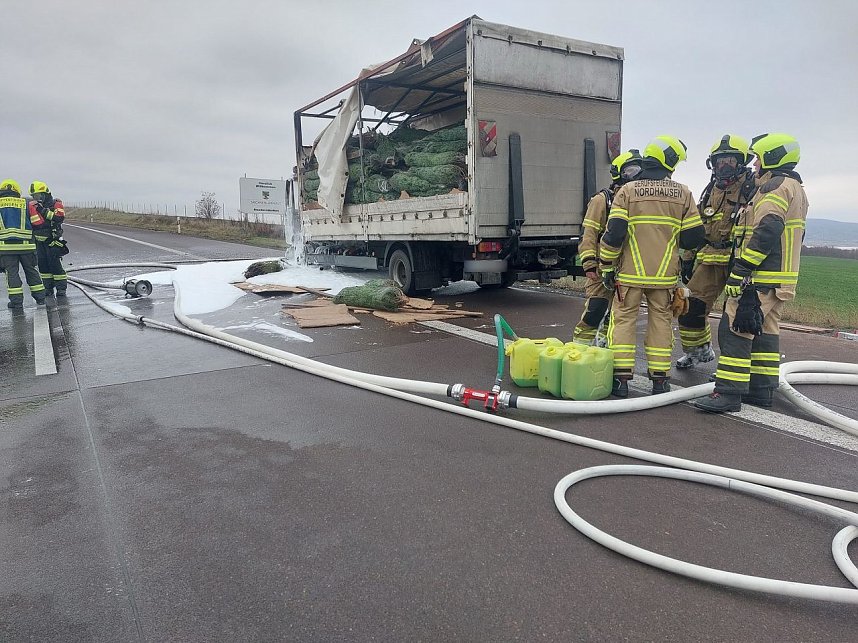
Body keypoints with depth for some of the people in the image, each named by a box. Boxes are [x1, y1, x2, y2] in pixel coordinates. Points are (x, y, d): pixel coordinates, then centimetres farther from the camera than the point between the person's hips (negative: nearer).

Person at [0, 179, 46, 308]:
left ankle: (16, 301, 2)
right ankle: (40, 297, 16)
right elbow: (38, 222, 3)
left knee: (11, 272, 4)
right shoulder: (25, 204, 5)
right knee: (31, 270, 12)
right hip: (25, 244, 1)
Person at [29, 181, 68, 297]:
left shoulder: (55, 203, -6)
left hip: (53, 240, -6)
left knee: (55, 264, -8)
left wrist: (43, 210, -26)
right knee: (42, 264, 8)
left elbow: (60, 217, -24)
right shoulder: (32, 205, 11)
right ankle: (48, 287, 17)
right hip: (39, 241, 6)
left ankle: (61, 288, -1)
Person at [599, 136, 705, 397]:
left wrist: (607, 267, -1)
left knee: (623, 319, 6)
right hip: (665, 274, 2)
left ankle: (621, 378, 4)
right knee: (661, 321, 11)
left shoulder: (627, 190, -3)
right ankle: (659, 379, 15)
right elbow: (693, 237, 3)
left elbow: (614, 233, -10)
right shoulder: (682, 193, 3)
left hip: (630, 273, -1)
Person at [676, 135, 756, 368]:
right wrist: (688, 259, 19)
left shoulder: (752, 188, -4)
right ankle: (699, 350, 27)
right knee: (690, 305, 6)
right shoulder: (711, 190, 18)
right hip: (711, 259, 6)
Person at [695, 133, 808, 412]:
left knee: (734, 329, -12)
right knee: (765, 330, 14)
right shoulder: (795, 188, 22)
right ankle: (762, 389, 19)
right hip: (780, 278, 11)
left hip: (760, 277, -11)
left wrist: (739, 271, -23)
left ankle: (729, 392, -13)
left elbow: (765, 233, -22)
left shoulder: (775, 186, -11)